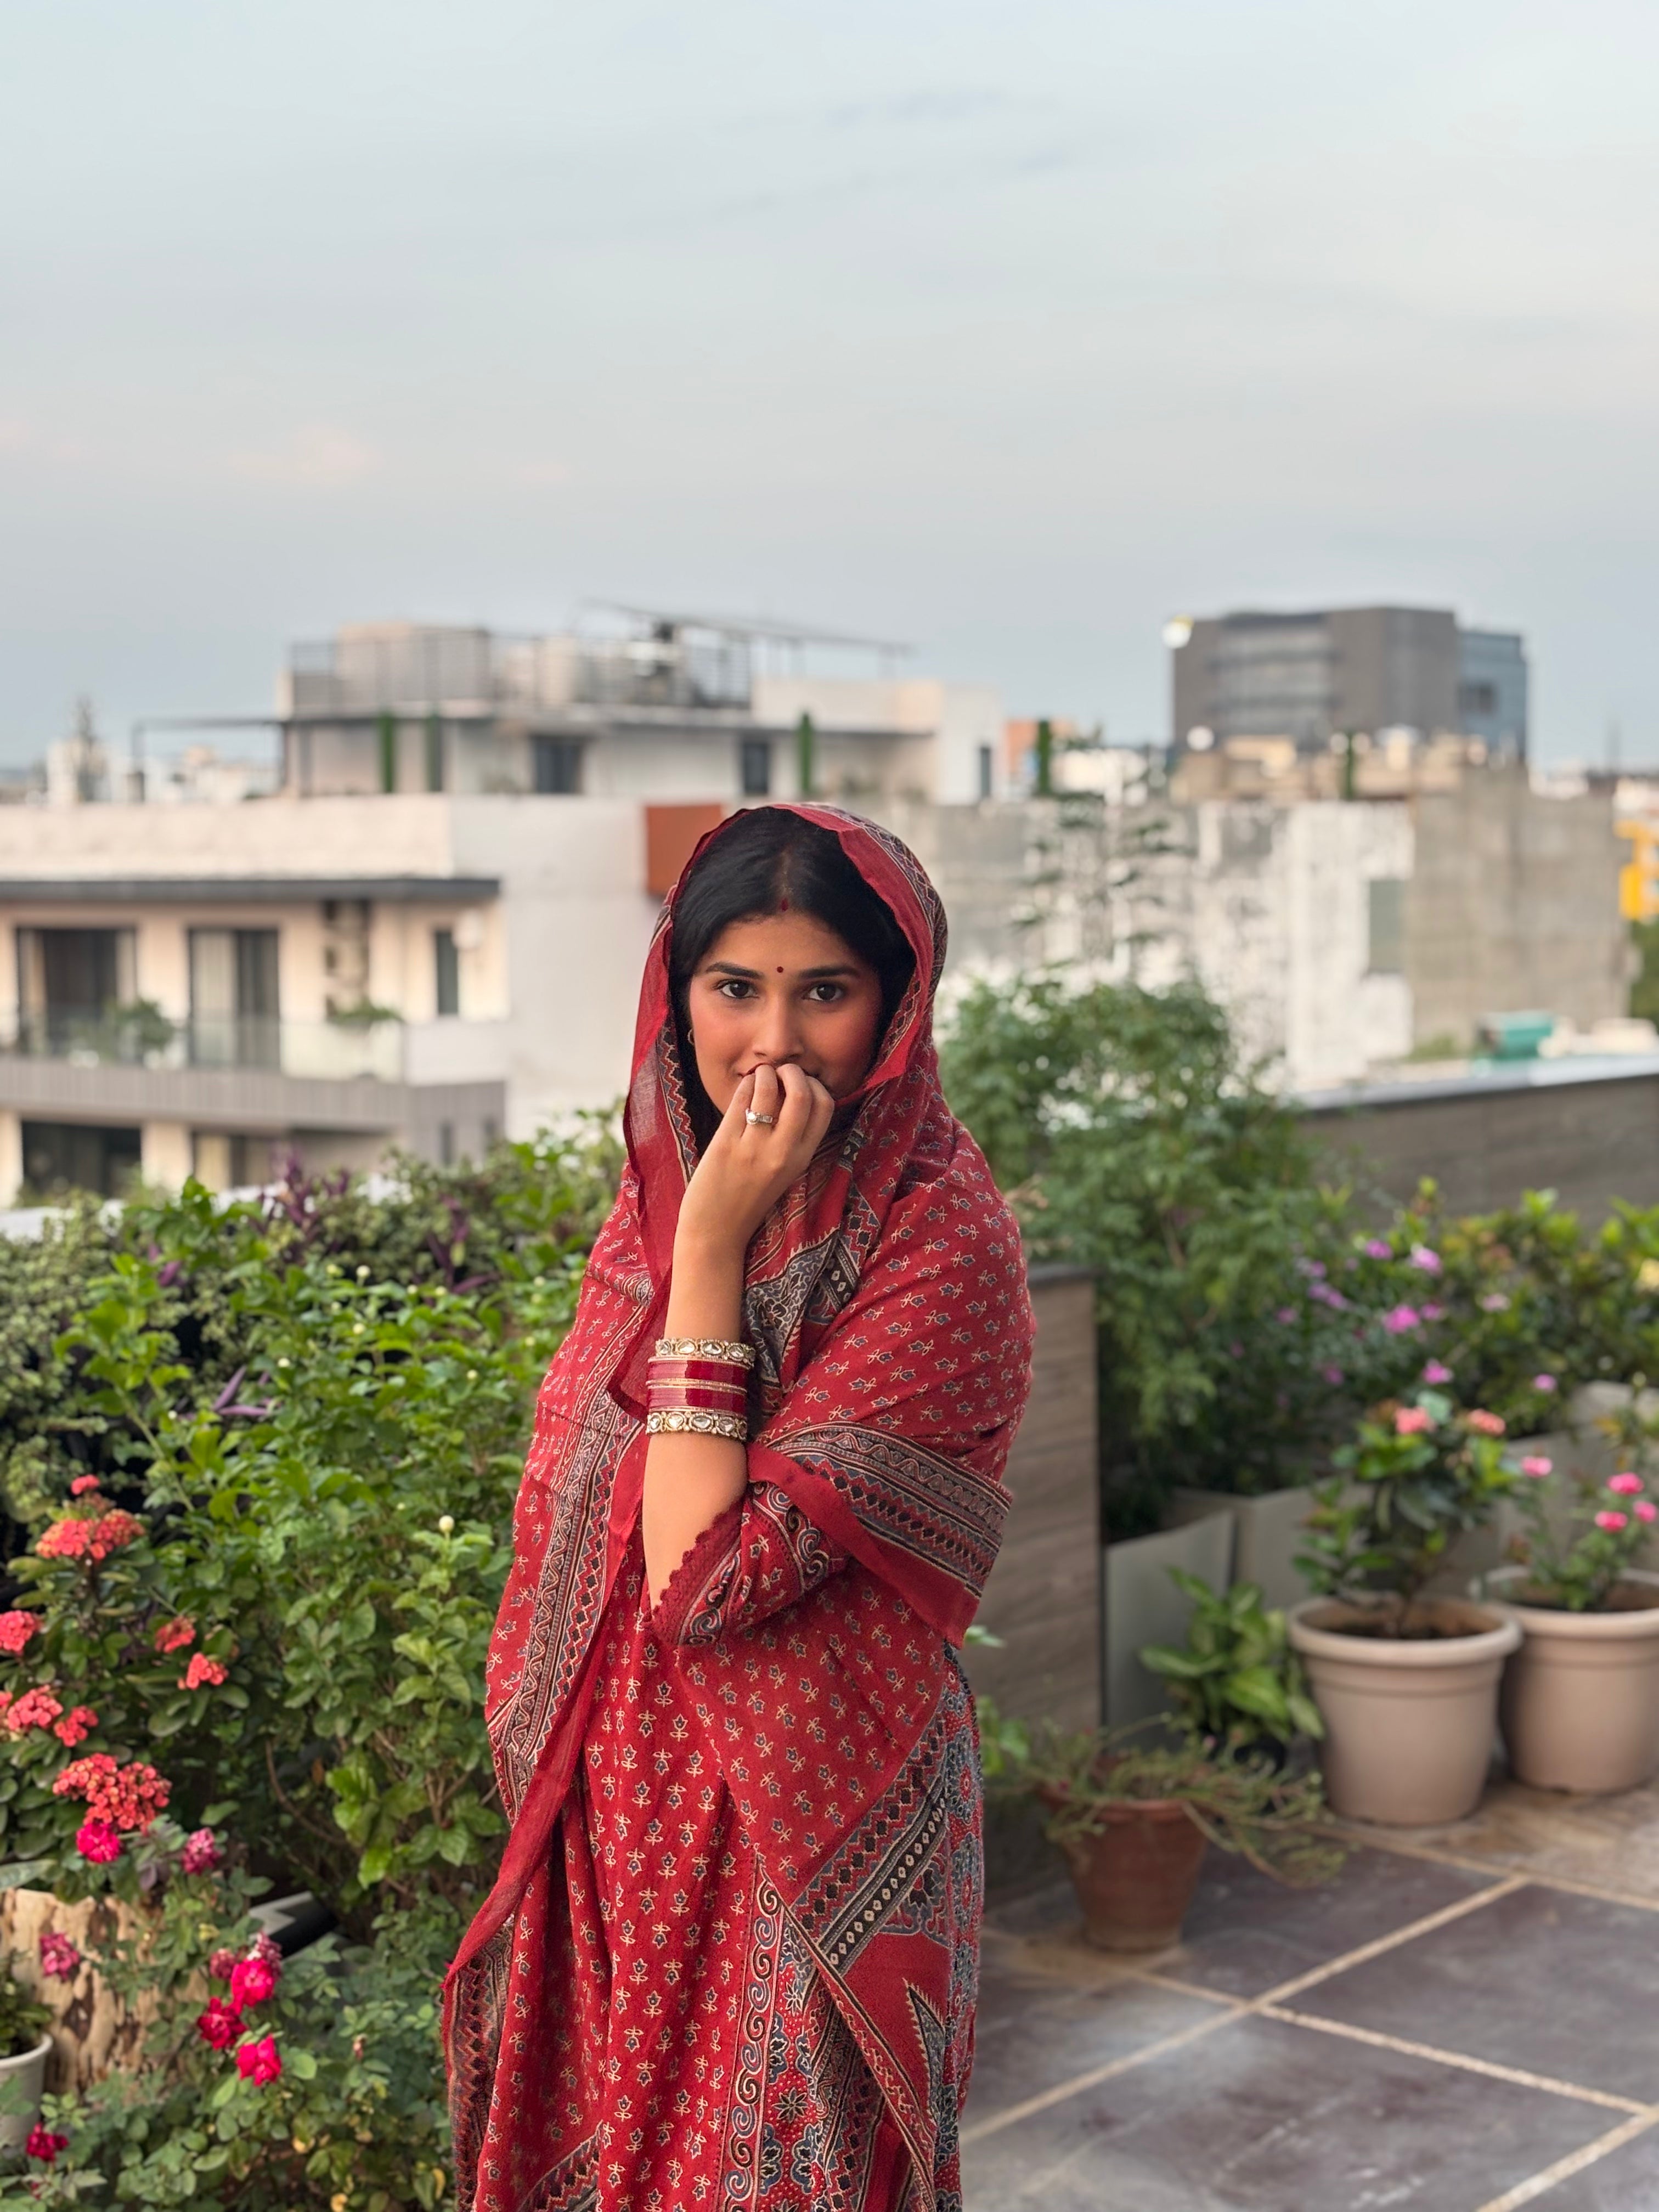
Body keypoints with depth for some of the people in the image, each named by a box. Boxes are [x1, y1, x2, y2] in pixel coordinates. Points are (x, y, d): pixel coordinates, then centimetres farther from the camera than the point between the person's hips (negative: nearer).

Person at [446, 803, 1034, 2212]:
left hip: (790, 1834, -6)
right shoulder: (665, 1194, 3)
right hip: (619, 1821, 6)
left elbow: (710, 1575, -26)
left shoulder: (941, 1239, -19)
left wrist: (713, 1252, -25)